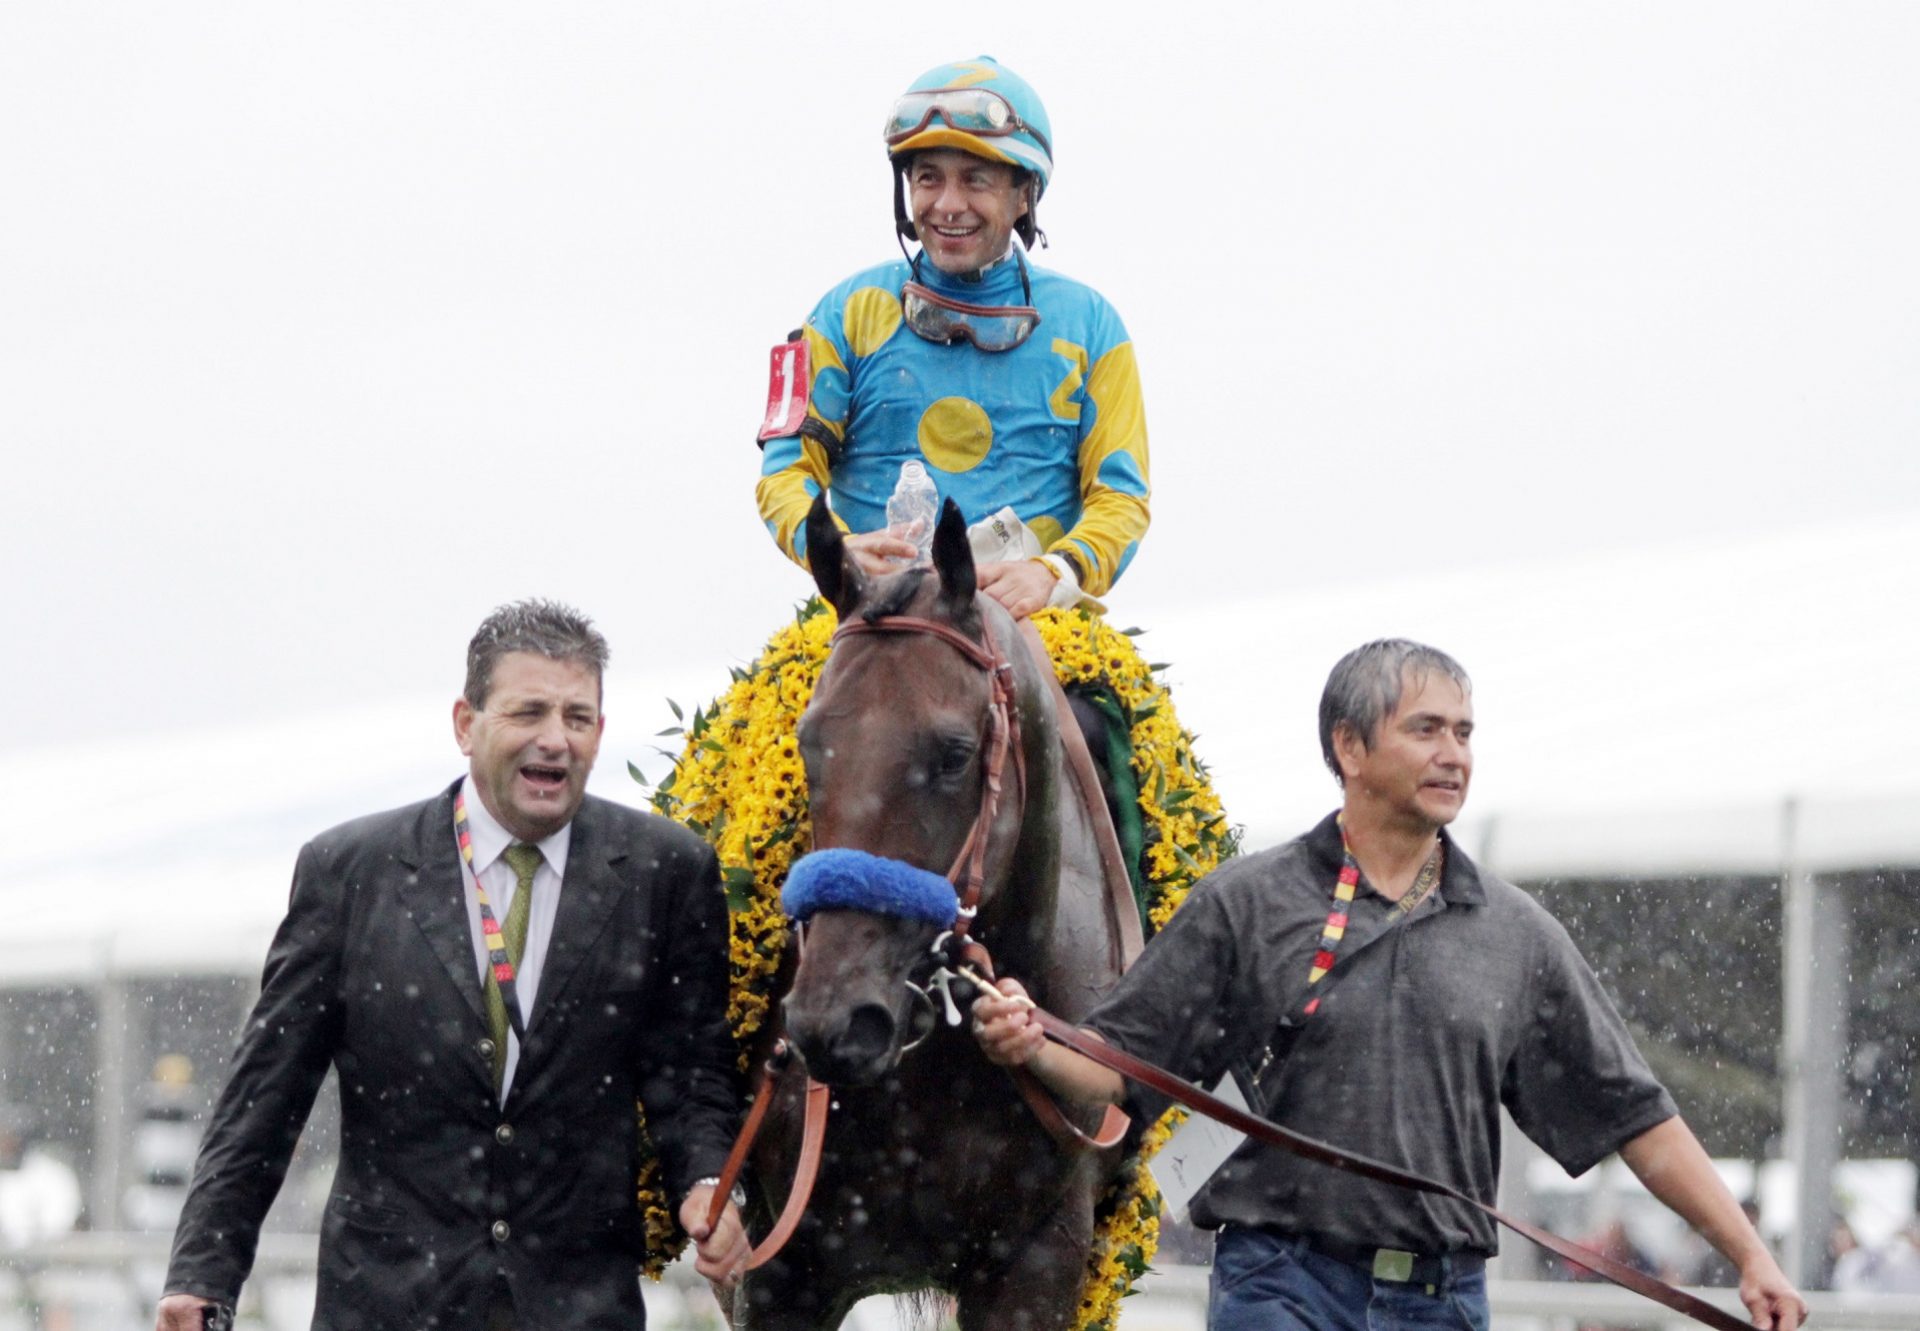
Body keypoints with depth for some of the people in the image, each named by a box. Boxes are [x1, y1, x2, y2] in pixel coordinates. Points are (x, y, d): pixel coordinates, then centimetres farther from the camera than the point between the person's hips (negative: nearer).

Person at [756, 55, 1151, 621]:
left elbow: (1119, 495, 8)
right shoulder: (851, 314, 13)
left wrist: (1054, 573, -14)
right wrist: (836, 548, -15)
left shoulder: (1087, 324, 14)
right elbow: (787, 469, 8)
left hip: (1034, 617, 0)